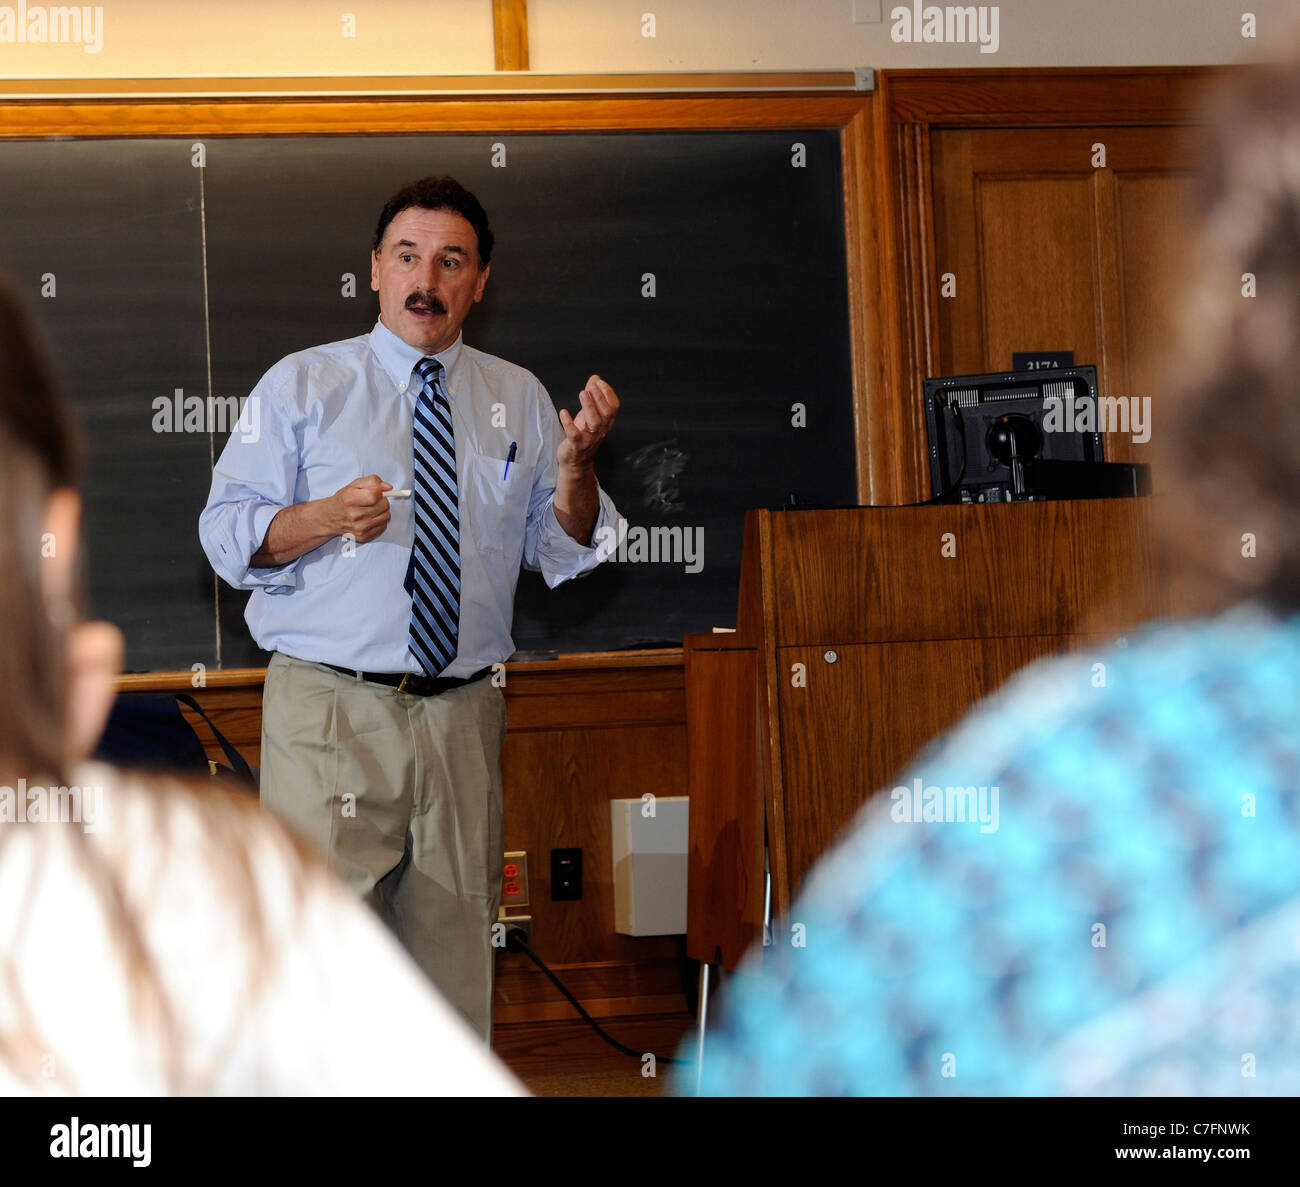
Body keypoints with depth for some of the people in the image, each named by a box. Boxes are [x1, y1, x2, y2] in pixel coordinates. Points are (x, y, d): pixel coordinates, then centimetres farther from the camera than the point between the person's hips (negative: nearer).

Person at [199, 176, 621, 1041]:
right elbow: (226, 538, -1)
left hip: (464, 715, 3)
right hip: (330, 709, -3)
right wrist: (328, 515, -19)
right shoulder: (302, 385, 4)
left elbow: (565, 555, 11)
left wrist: (575, 465, -8)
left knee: (456, 949, 7)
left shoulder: (519, 398, 13)